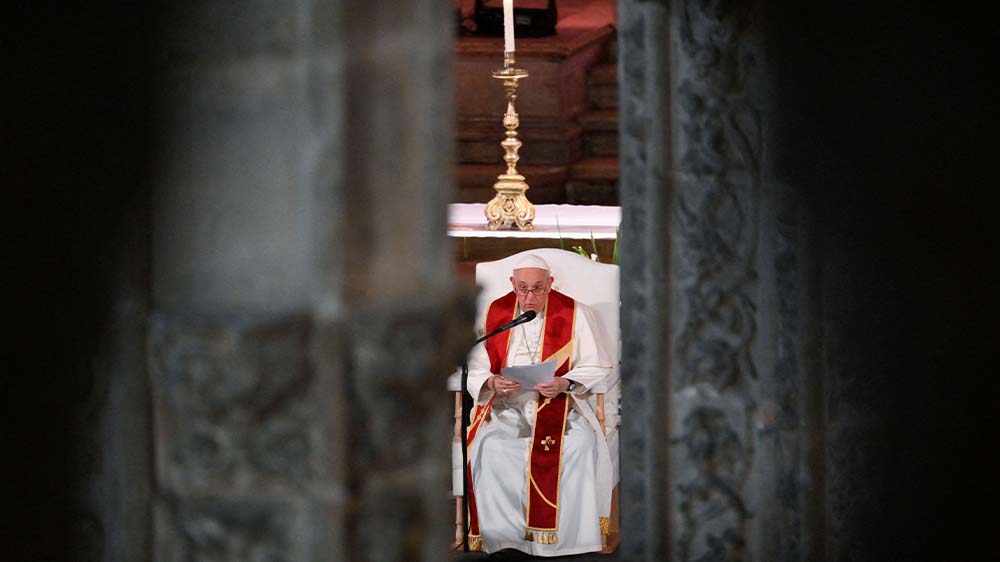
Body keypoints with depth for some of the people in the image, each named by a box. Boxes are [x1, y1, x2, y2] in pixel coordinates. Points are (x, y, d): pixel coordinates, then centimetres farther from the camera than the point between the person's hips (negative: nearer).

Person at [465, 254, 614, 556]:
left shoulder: (575, 314, 3)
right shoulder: (494, 314, 8)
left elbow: (596, 368, 1)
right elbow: (474, 370, 6)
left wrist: (564, 384, -19)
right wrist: (492, 382, -17)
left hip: (559, 406, -1)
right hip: (506, 407, 1)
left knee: (581, 444, -33)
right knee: (489, 447, -31)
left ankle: (564, 537, -26)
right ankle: (500, 535, -23)